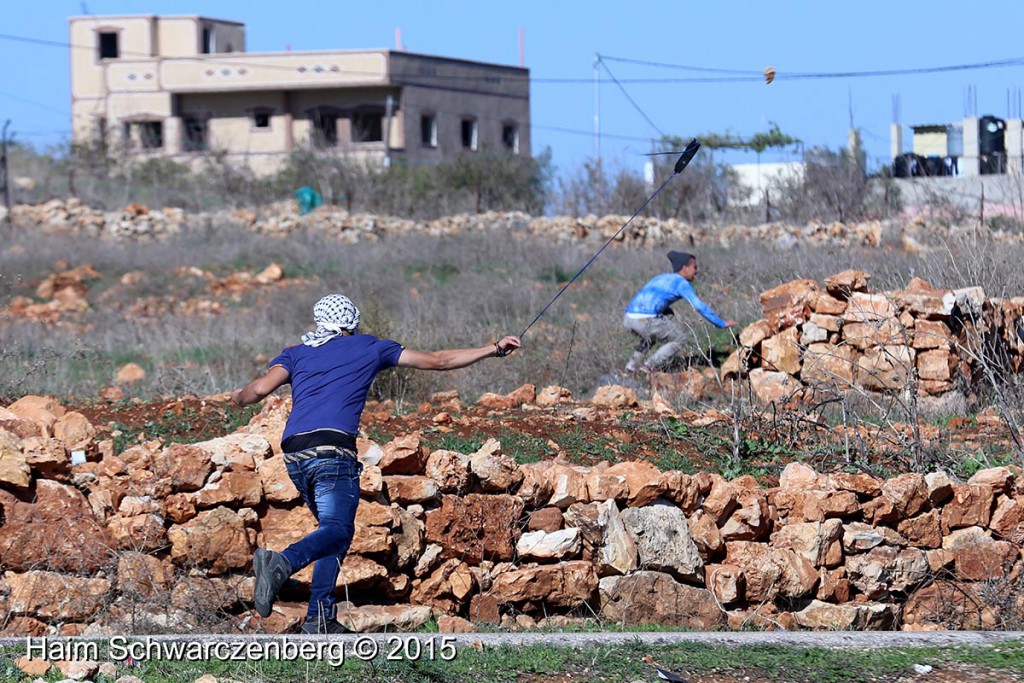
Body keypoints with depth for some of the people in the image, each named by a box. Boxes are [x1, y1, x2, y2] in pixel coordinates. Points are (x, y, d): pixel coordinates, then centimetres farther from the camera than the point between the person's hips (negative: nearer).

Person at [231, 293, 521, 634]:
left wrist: (239, 397, 29)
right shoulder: (369, 347, 19)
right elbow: (437, 360, 20)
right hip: (333, 450, -5)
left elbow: (260, 389, 6)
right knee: (337, 530, -15)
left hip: (293, 454, 5)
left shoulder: (295, 353, 23)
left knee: (334, 527, 16)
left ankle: (320, 617, 2)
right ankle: (282, 563, -45)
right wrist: (494, 349, 28)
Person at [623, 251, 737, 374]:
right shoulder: (681, 283, 4)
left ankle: (633, 364, 24)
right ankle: (649, 367, 0)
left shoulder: (661, 277, 27)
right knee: (681, 338, 9)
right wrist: (722, 324, 3)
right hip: (645, 320, -8)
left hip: (628, 319, 8)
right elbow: (700, 307, -3)